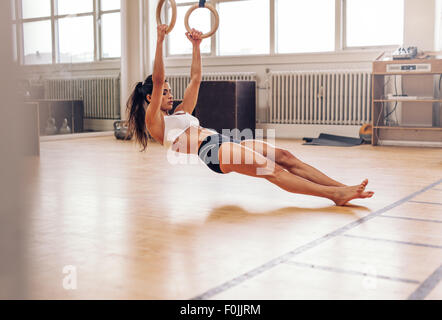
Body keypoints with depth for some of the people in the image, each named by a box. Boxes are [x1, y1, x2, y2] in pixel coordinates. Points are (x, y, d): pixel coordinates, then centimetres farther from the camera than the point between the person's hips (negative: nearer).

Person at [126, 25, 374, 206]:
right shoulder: (154, 122, 9)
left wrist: (196, 45, 34)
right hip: (210, 151, -8)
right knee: (270, 169, -23)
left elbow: (196, 79, 35)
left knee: (285, 157, -10)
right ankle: (335, 194, -29)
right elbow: (157, 81, -2)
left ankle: (341, 188, -17)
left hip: (225, 143, 9)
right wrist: (160, 42, -3)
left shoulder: (181, 113, 31)